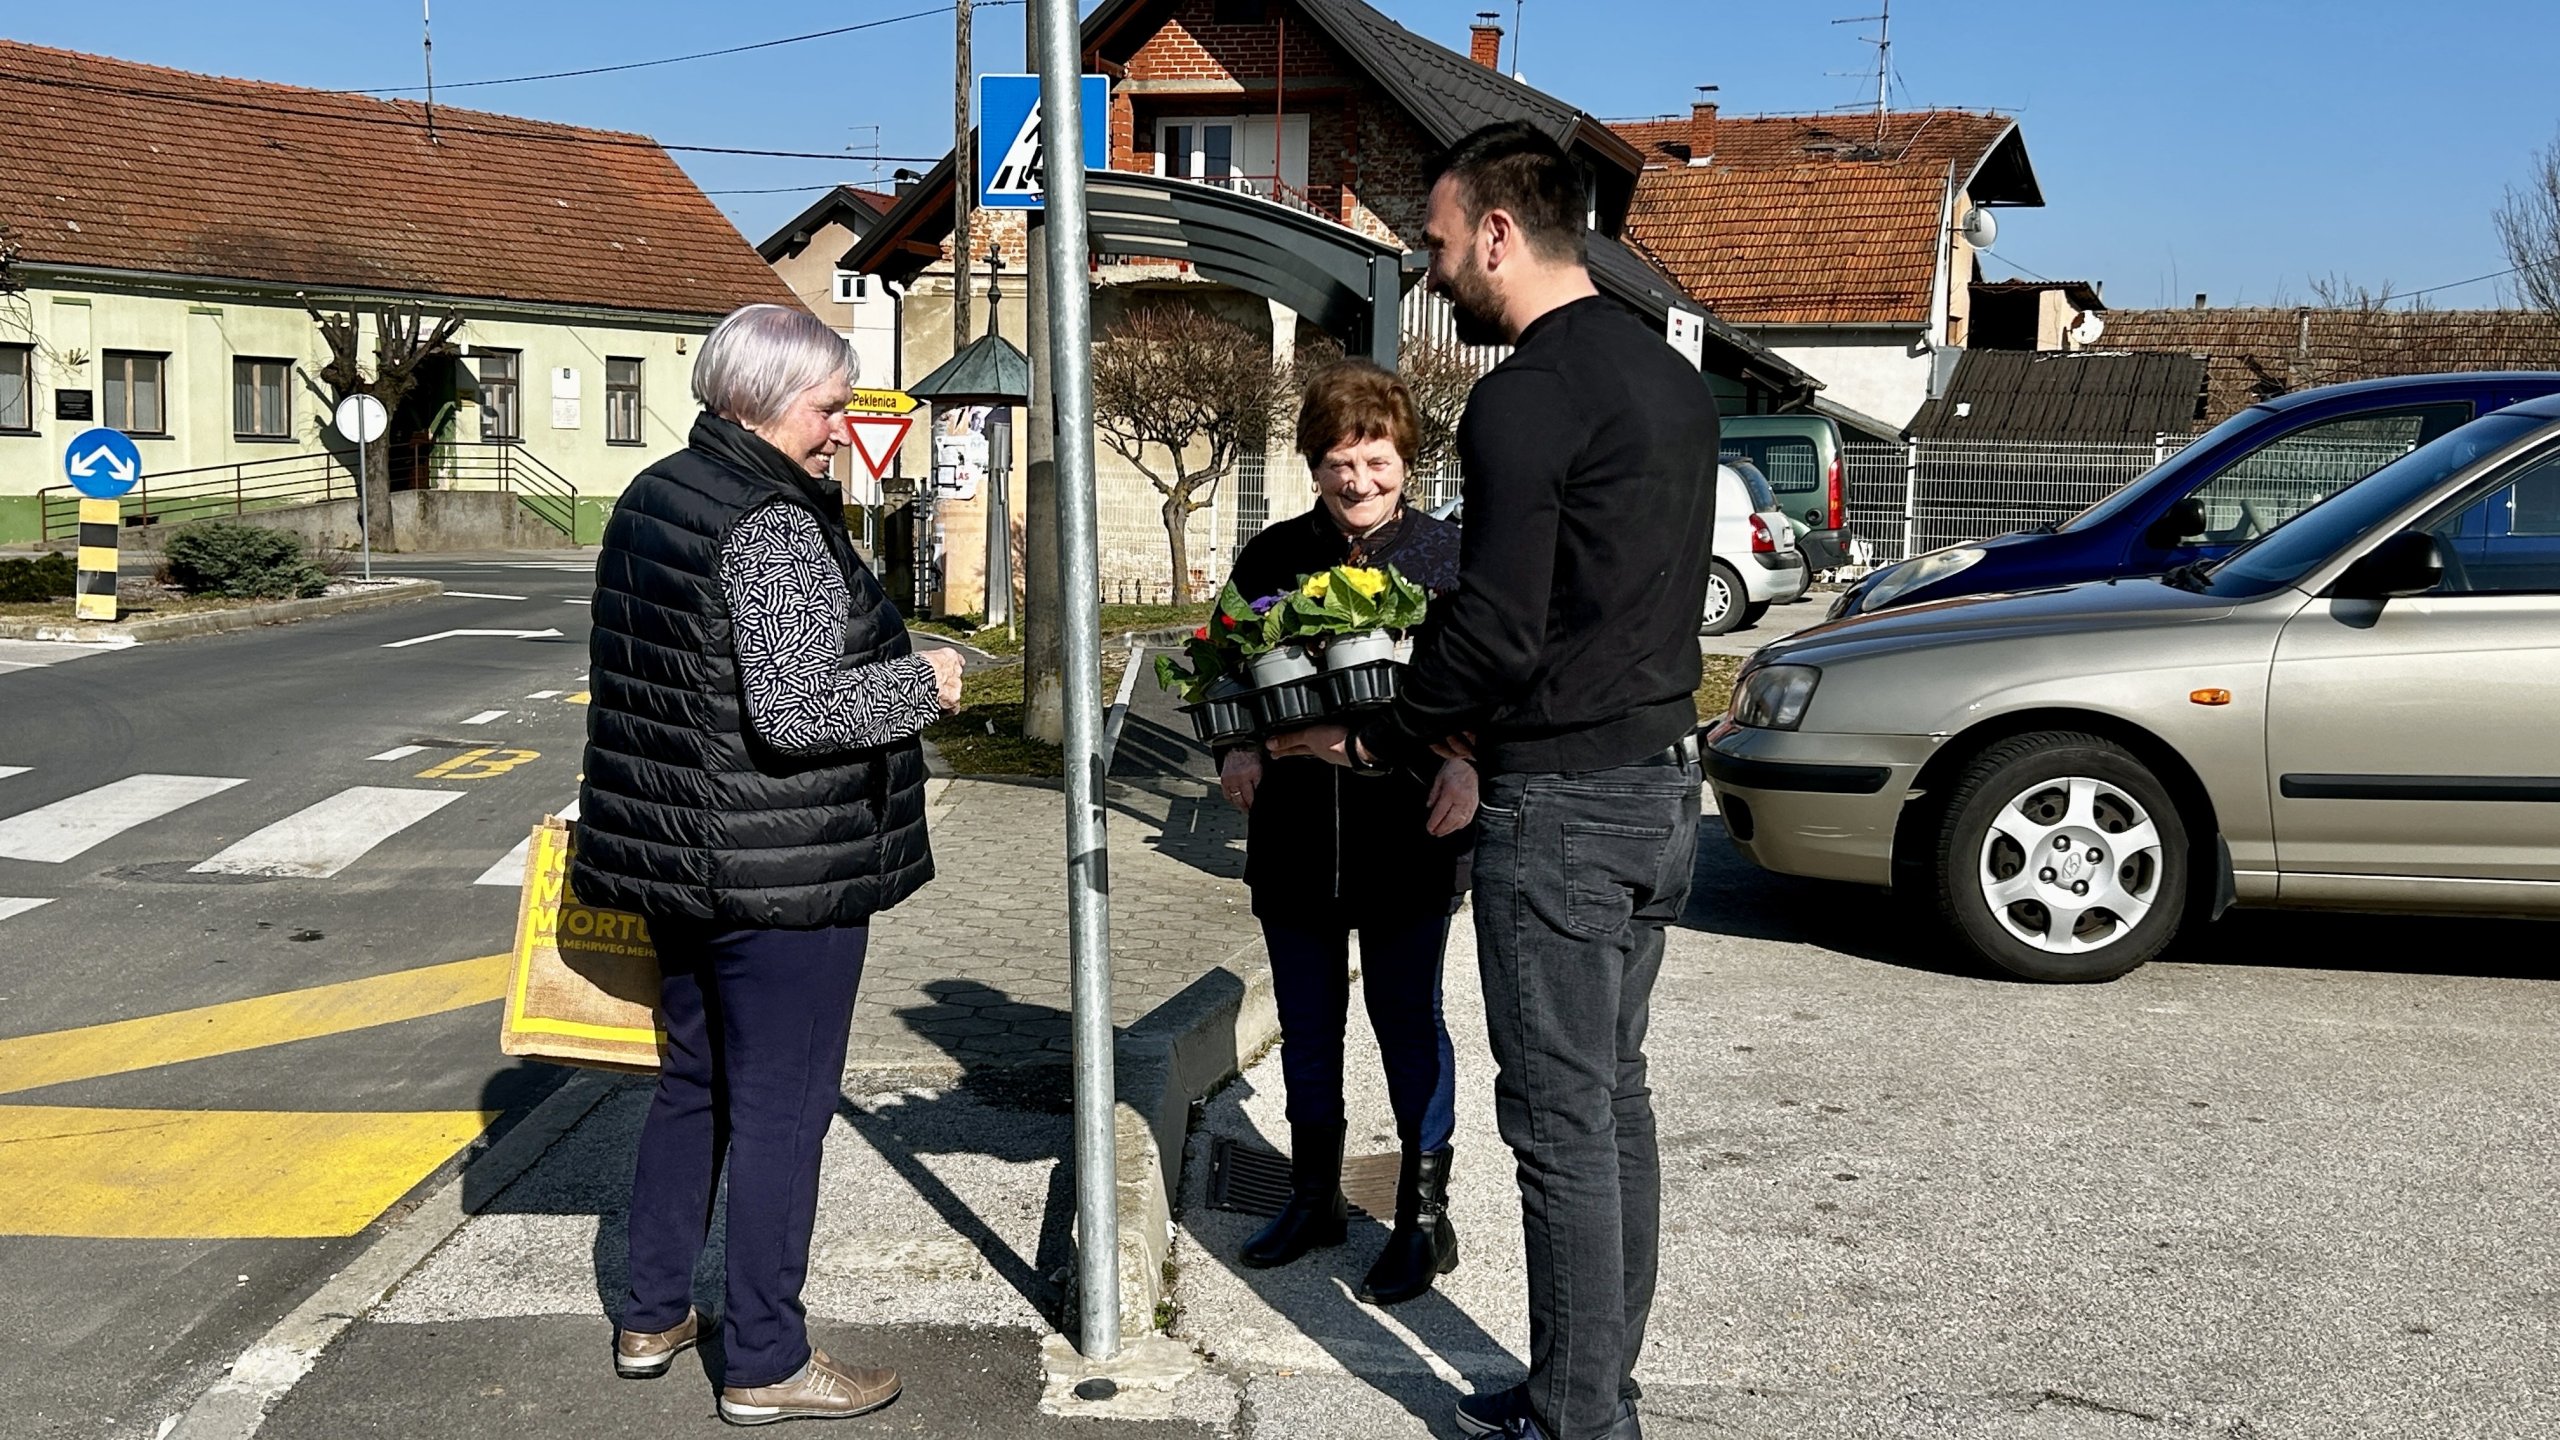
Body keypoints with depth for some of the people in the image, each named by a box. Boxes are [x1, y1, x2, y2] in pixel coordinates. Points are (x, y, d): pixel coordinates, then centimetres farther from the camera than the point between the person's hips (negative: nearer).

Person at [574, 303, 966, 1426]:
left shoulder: (651, 497, 10)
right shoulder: (776, 528, -20)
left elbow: (620, 673, 18)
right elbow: (796, 713, -28)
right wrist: (920, 683, -13)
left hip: (677, 860, 9)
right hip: (783, 872, -9)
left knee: (691, 1084, 21)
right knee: (779, 1109, 2)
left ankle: (651, 1319, 32)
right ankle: (766, 1364, 13)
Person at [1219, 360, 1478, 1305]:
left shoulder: (1449, 557, -4)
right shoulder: (1272, 557, 5)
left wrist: (1468, 764, -22)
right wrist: (1236, 749, -6)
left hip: (1409, 838, -4)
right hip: (1293, 835, 4)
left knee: (1407, 1020, 4)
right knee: (1307, 1022, 15)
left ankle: (1425, 1217, 17)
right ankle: (1314, 1197, 31)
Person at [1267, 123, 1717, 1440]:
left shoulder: (1526, 396, -17)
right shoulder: (1669, 374, 13)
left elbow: (1497, 626, -21)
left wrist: (1375, 741, -6)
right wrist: (1491, 720, 17)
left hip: (1563, 801, -10)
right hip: (1662, 778, 10)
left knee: (1561, 1119, -1)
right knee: (1613, 1094, 16)